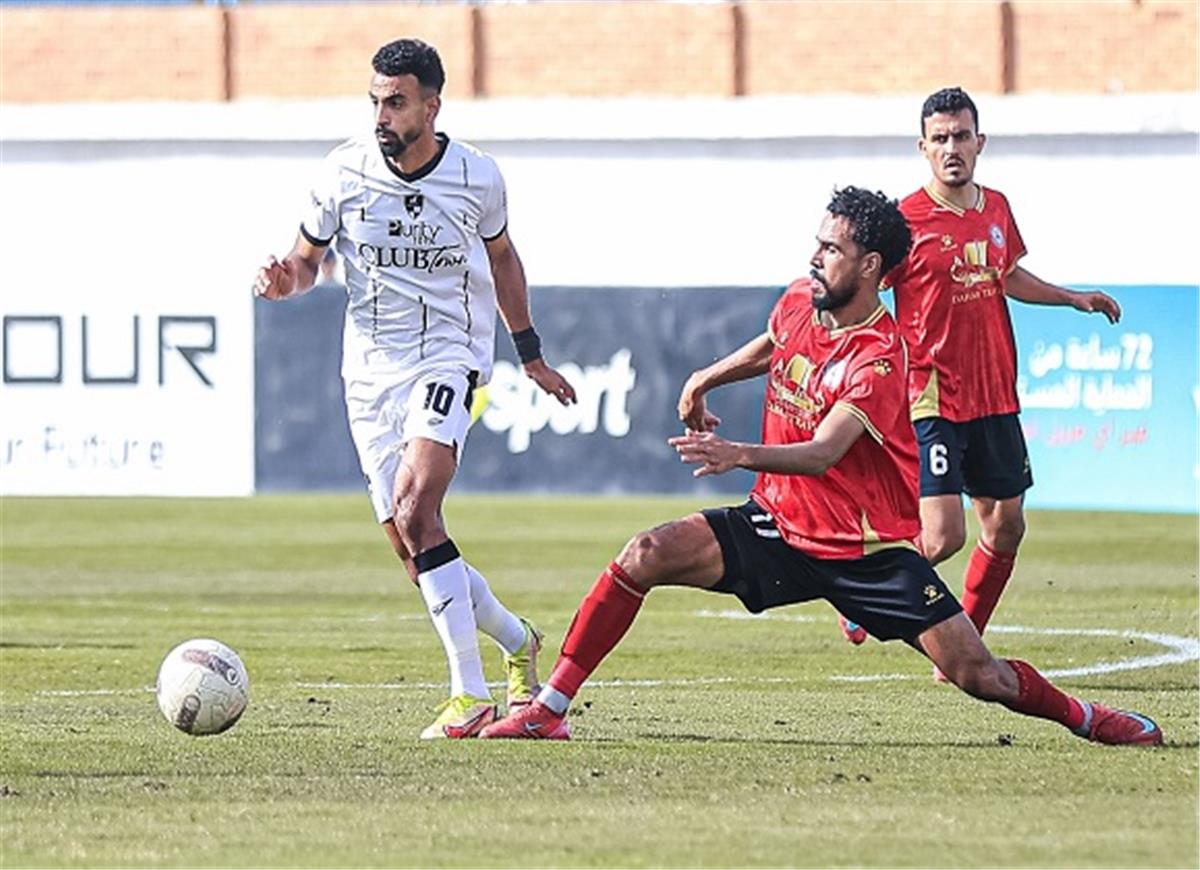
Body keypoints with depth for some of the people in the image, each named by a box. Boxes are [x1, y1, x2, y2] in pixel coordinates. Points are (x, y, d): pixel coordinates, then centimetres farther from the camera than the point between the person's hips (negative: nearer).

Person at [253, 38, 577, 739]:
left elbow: (502, 258, 16)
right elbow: (310, 258, 10)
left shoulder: (476, 177, -4)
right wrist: (288, 281, -15)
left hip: (450, 359, -3)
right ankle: (517, 641, 27)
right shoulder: (345, 172, -3)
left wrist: (532, 355, 23)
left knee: (414, 509, -25)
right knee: (414, 548, 0)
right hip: (372, 369, 3)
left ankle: (471, 695, -22)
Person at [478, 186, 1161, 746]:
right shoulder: (799, 303, 0)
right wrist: (707, 379, 20)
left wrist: (742, 455, -53)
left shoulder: (879, 359, -22)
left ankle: (1081, 715, 20)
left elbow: (822, 452, -37)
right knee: (645, 555, -16)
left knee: (978, 675, -10)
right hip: (777, 525, 5)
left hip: (871, 548, -5)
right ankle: (549, 709, -12)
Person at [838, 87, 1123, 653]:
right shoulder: (905, 220, -12)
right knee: (942, 536, -15)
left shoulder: (995, 209, 8)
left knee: (1005, 525, 9)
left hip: (995, 395, 7)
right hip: (933, 399, -7)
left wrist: (1074, 299, 23)